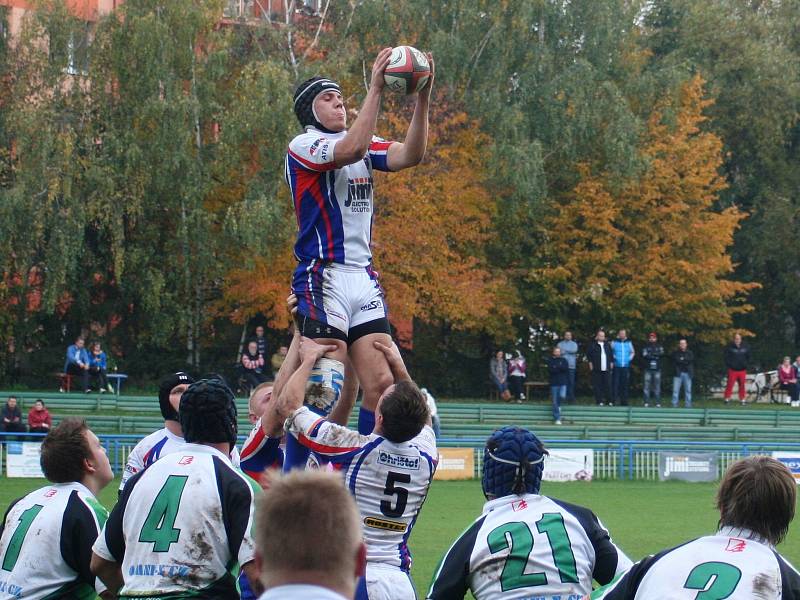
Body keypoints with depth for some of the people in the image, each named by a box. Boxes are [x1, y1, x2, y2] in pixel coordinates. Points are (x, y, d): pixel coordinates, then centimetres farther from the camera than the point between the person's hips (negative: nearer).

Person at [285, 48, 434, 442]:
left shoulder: (366, 143, 17)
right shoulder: (303, 145, -4)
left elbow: (410, 155, 0)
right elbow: (350, 149, -23)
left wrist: (422, 98, -11)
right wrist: (375, 88, -23)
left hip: (364, 278, 7)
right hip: (323, 279, -7)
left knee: (381, 384, 0)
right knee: (327, 394, -12)